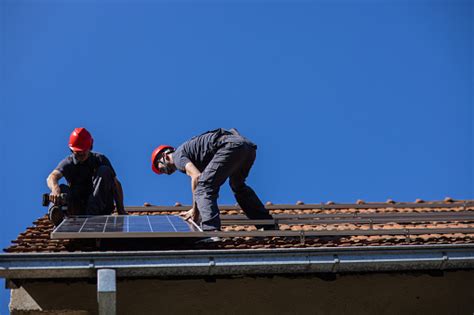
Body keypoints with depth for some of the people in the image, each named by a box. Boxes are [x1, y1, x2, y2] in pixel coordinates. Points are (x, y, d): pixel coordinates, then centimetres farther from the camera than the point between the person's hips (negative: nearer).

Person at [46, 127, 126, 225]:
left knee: (104, 171, -18)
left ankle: (92, 213, -32)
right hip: (78, 208, 0)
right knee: (62, 189, -25)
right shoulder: (68, 163, -1)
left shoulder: (100, 160, 3)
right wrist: (55, 190, -46)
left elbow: (116, 184, 4)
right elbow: (51, 178, -21)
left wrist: (121, 210, -6)